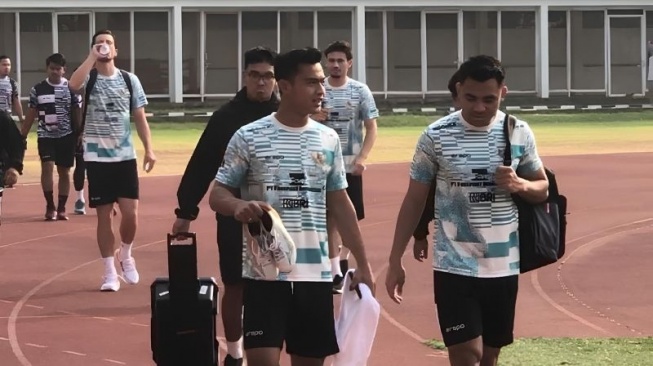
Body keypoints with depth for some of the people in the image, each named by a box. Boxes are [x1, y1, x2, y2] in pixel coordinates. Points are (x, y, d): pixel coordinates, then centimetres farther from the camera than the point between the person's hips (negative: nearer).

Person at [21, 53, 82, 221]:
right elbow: (31, 114, 6)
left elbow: (77, 113, 4)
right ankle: (50, 206, -4)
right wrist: (21, 136, 3)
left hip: (66, 136, 0)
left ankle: (61, 208, 14)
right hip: (45, 135, 0)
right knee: (47, 166, -14)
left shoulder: (71, 88, 0)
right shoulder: (38, 89, 1)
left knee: (64, 171, 5)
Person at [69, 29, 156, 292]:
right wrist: (92, 57, -21)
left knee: (130, 213, -4)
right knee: (104, 214, 2)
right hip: (97, 157, -2)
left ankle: (126, 255, 24)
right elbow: (73, 84, -28)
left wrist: (149, 149, -1)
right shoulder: (89, 79, -3)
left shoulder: (129, 80, 5)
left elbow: (140, 117, 6)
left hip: (125, 156, 2)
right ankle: (110, 272, 10)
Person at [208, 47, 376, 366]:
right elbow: (218, 195, -1)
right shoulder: (248, 137, -4)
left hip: (315, 273, 4)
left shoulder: (328, 139, 8)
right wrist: (239, 206, -24)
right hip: (265, 273, -4)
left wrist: (362, 263, 12)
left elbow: (340, 203, 14)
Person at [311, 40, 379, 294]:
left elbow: (371, 129, 0)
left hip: (350, 165, 0)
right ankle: (336, 272, -4)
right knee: (331, 217, -4)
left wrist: (362, 158, -13)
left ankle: (343, 260, 27)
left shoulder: (360, 91, -1)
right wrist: (312, 118, -16)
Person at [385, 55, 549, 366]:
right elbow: (414, 200, 0)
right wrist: (395, 261, -2)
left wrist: (519, 185, -13)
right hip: (454, 266, -3)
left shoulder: (519, 133, 1)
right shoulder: (436, 136, -7)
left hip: (503, 266, 3)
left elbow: (542, 188, 11)